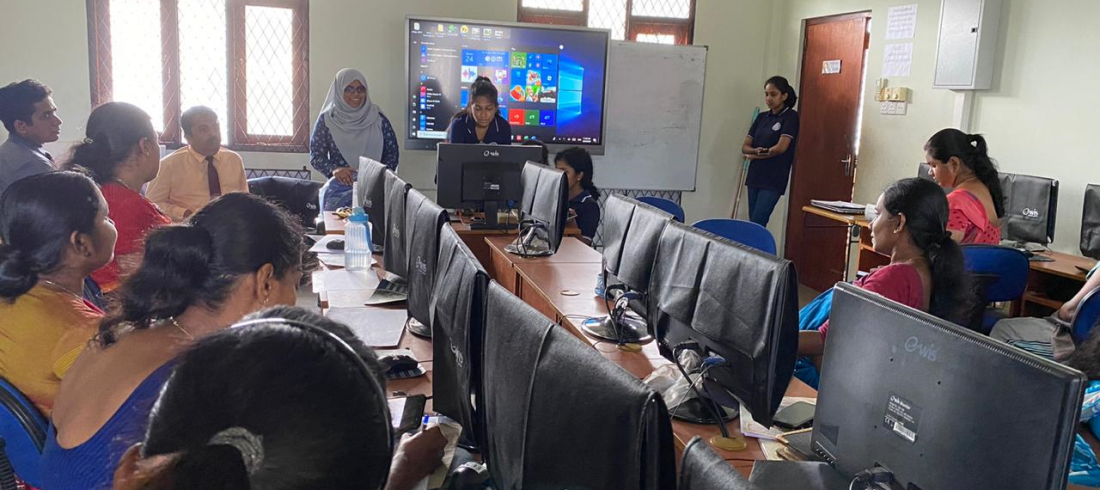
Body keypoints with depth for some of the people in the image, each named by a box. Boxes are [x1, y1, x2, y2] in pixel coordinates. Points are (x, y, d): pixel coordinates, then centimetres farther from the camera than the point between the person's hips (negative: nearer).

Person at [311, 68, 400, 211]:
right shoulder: (327, 120, 5)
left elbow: (392, 150, 11)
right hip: (340, 187, 0)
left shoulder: (377, 118, 9)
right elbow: (315, 155, 5)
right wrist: (334, 169, -14)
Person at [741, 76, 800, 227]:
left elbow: (781, 147, -16)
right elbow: (745, 147, 8)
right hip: (755, 176, 7)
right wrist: (756, 150, -15)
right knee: (752, 223, 7)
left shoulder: (791, 117, -6)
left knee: (757, 224, -12)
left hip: (774, 180, -7)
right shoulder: (761, 117, 12)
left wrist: (756, 156, -3)